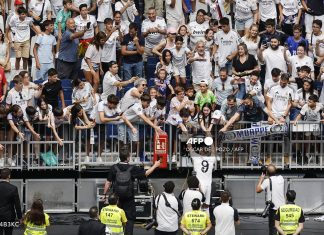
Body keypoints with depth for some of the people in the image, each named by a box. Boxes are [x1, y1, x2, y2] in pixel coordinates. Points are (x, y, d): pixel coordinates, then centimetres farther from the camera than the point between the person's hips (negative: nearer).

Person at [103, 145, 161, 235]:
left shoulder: (114, 168, -10)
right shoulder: (132, 169, -12)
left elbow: (108, 183, -7)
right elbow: (145, 174, 1)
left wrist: (105, 194, 6)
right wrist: (155, 165, 15)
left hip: (117, 198, 2)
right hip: (129, 200, -1)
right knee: (130, 219, 9)